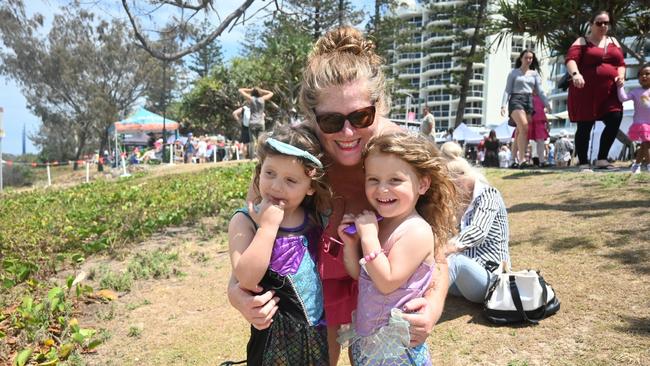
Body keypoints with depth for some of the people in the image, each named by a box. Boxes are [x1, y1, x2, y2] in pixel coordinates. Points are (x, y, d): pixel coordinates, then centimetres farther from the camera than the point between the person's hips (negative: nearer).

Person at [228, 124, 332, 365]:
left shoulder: (315, 217, -2)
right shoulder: (245, 221, -14)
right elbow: (246, 279, -27)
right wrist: (269, 225, -27)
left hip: (320, 327, 5)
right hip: (277, 333, -4)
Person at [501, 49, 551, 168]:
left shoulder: (534, 74, 18)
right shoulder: (514, 73, 11)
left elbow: (540, 91, 14)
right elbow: (507, 90, 5)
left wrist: (547, 104, 2)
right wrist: (503, 105, -7)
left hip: (529, 101, 4)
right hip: (516, 100, -4)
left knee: (521, 130, -3)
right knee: (524, 127, -23)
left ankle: (521, 157, 2)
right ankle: (522, 159, -29)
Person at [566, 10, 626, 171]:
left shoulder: (613, 42, 19)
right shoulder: (582, 42, 2)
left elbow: (621, 63, 17)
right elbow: (570, 59, -15)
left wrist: (621, 76, -6)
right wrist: (575, 74, -36)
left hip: (609, 93, 5)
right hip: (586, 92, -5)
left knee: (615, 121, -8)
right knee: (584, 127, -2)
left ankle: (602, 159, 4)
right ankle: (583, 163, 6)